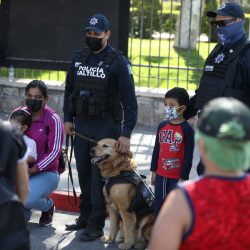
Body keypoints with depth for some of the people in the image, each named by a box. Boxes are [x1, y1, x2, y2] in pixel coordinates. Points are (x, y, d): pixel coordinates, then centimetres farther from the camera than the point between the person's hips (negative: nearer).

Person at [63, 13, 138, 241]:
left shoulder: (118, 62, -9)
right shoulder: (78, 58, 9)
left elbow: (129, 100, -12)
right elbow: (69, 90, 19)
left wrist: (126, 134, -17)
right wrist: (68, 119, 9)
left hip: (106, 127, -6)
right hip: (81, 125, 6)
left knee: (99, 175, -4)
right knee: (83, 172, 12)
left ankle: (96, 224, 2)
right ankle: (85, 216, 24)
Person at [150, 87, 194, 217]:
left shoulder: (186, 129, -12)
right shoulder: (162, 126, 6)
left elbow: (188, 155, -12)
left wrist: (183, 177, -13)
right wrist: (153, 171, 13)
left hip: (177, 177, -6)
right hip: (161, 175, 6)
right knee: (158, 206, 14)